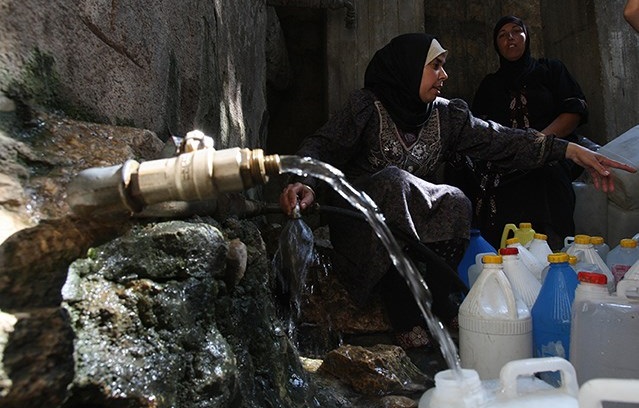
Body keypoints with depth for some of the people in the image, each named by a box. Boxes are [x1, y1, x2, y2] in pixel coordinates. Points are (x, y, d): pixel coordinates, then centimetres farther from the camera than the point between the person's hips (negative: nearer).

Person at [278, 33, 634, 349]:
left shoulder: (446, 116, 5)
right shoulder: (368, 107, -7)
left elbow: (499, 139, -4)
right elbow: (322, 146, -17)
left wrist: (569, 149, -14)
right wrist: (306, 182, -39)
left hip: (419, 217, 4)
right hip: (361, 215, -4)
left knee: (456, 204, -24)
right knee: (392, 182, -34)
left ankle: (434, 303, -13)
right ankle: (406, 314, -27)